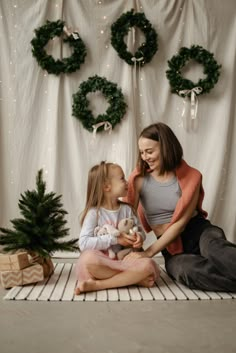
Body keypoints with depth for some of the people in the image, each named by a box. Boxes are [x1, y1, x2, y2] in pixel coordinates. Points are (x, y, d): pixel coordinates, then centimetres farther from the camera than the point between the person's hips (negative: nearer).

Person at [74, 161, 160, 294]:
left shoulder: (127, 209, 8)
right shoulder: (94, 212, -7)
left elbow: (139, 230, 10)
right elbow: (84, 243, -16)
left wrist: (139, 237, -14)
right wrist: (115, 239, -20)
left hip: (123, 260, 4)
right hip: (100, 261, -4)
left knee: (148, 265, -26)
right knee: (88, 258, -38)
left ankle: (97, 284, -21)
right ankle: (134, 278, -22)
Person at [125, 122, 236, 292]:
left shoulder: (191, 176, -7)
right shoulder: (138, 179, -3)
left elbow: (180, 223, -10)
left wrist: (149, 252, -17)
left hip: (198, 231, 0)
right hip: (171, 247, 1)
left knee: (217, 250, -38)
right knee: (187, 271, -36)